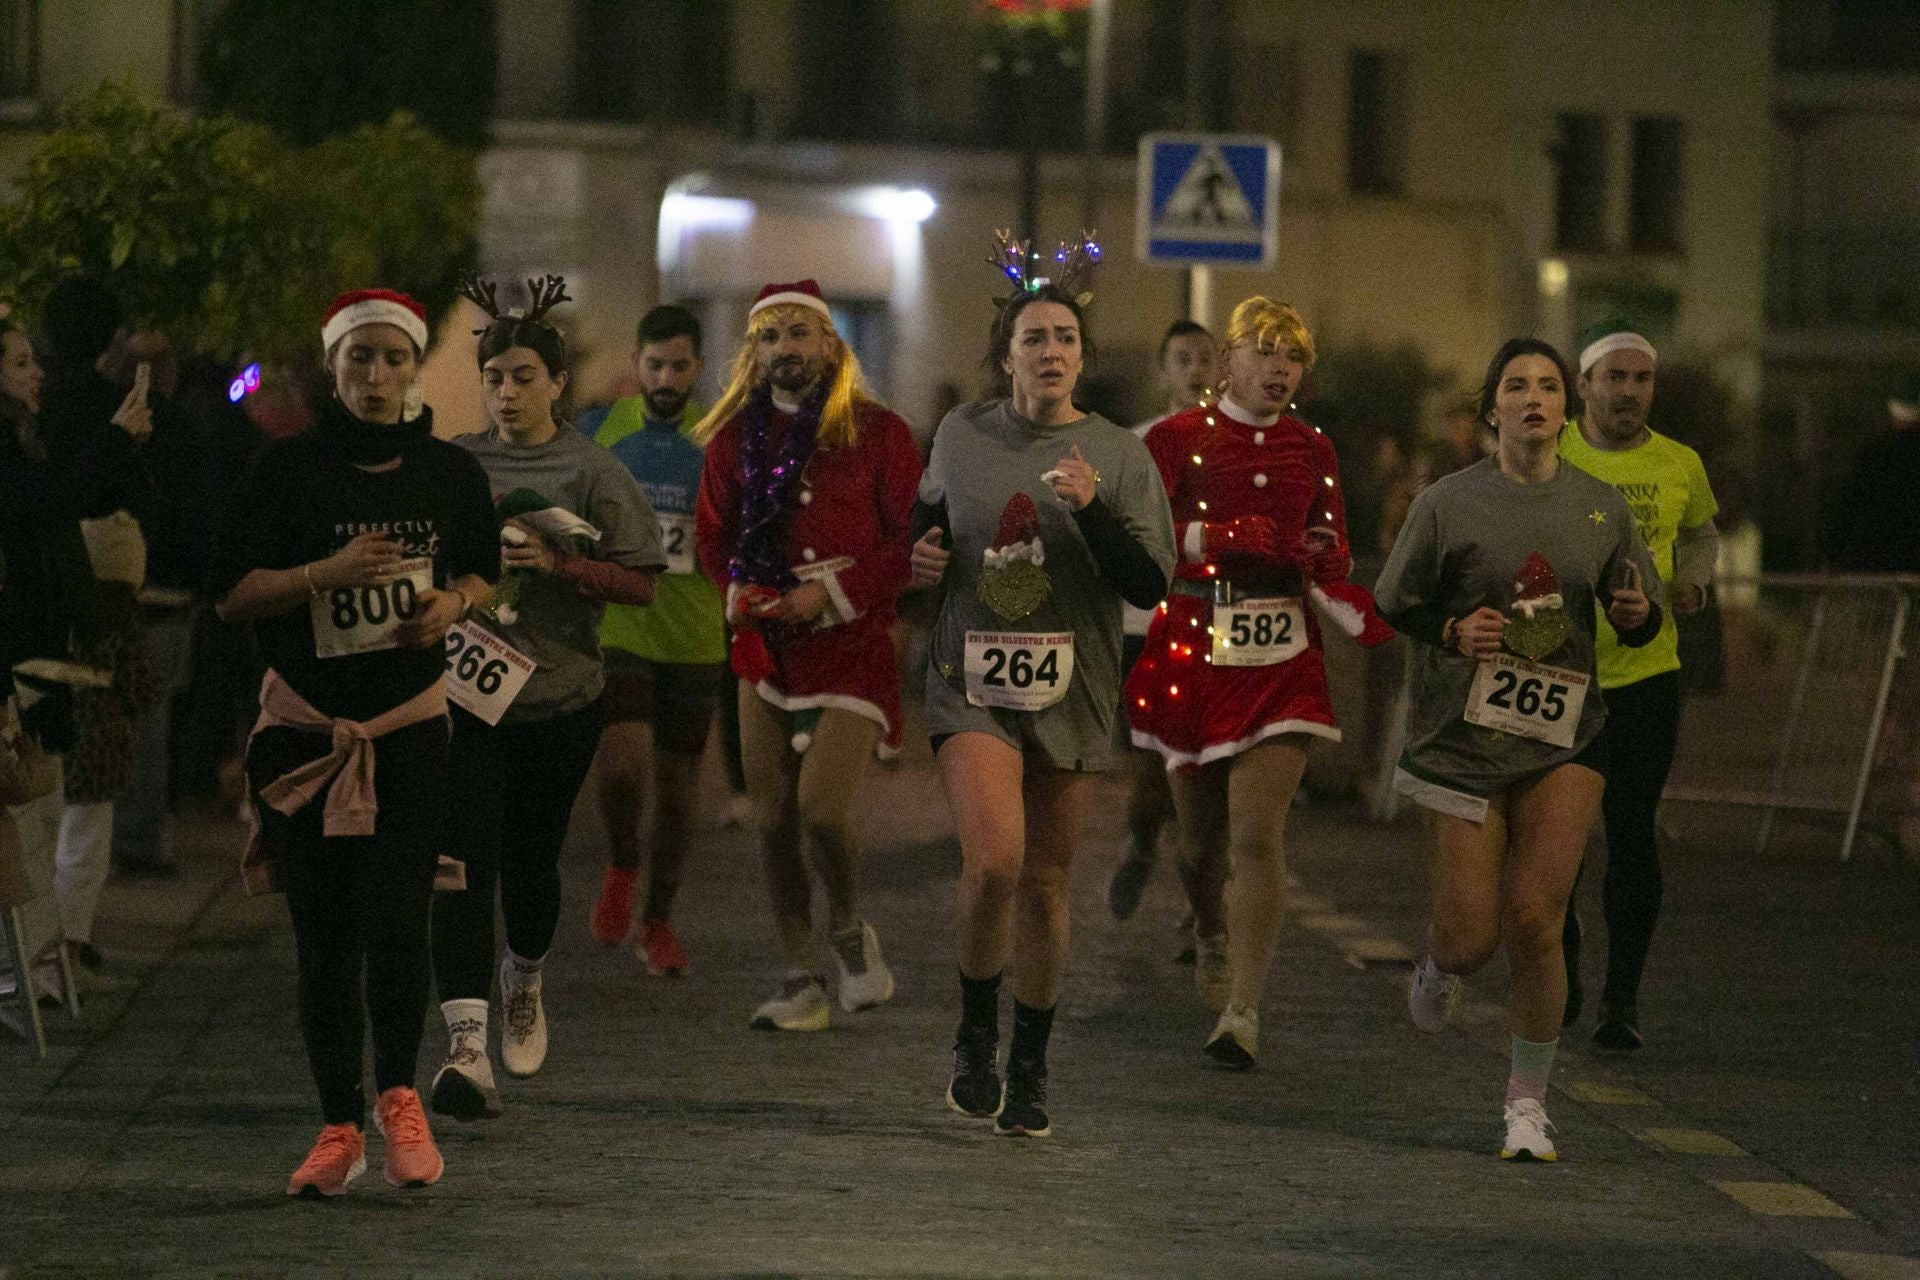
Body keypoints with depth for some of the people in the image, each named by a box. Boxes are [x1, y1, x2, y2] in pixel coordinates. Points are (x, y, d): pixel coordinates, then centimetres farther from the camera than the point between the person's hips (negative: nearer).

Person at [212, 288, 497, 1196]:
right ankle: (340, 1128, 12)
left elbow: (482, 574, 20)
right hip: (308, 727, -1)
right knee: (324, 937, 1)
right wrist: (327, 574, -18)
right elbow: (231, 595, -3)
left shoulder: (451, 473, 6)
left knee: (397, 922, -11)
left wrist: (453, 603, -3)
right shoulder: (287, 469, -2)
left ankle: (396, 1095, 13)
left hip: (412, 721, 1)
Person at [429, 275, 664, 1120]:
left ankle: (525, 979, 43)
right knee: (464, 862, -13)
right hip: (464, 690, 0)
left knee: (530, 859, 10)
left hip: (559, 698, 0)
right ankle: (466, 1045, -19)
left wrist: (554, 565, -17)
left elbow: (640, 584, -3)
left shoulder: (590, 471, -1)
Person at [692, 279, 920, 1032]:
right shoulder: (735, 438, 9)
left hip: (852, 648, -4)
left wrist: (833, 593, -14)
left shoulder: (878, 433, -3)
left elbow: (911, 544, -4)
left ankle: (849, 929, 11)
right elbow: (712, 535, 18)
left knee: (822, 807, -18)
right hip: (767, 651, 4)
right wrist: (739, 588, -2)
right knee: (773, 820, 4)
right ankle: (800, 983, 15)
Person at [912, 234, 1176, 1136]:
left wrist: (1093, 511, -20)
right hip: (974, 684, -1)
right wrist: (920, 555, 2)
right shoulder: (962, 436, 4)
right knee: (993, 860, -20)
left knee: (1045, 883, 7)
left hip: (1071, 693, 1)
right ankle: (975, 1036, 3)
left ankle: (1028, 1071, 23)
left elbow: (1151, 586, -6)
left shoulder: (1118, 455, 0)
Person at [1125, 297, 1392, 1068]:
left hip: (1281, 656, 1)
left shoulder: (1311, 450, 10)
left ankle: (1242, 1013, -14)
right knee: (1200, 828, 11)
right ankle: (1212, 939, 44)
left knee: (1257, 830, -12)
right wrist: (1221, 535, -20)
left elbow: (1329, 561, 12)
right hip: (1193, 649, -1)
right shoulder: (1177, 440, 1)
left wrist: (1370, 619, -8)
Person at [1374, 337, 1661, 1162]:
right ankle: (1441, 970, 38)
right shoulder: (1450, 503, -2)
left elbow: (1641, 621, 14)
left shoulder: (1602, 507, 6)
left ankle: (1528, 1101, 7)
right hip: (1467, 738, -1)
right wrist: (1453, 630, -13)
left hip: (1566, 737, 1)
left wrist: (1639, 615, -10)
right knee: (1472, 935, -2)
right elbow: (1395, 604, 7)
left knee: (1535, 925, -8)